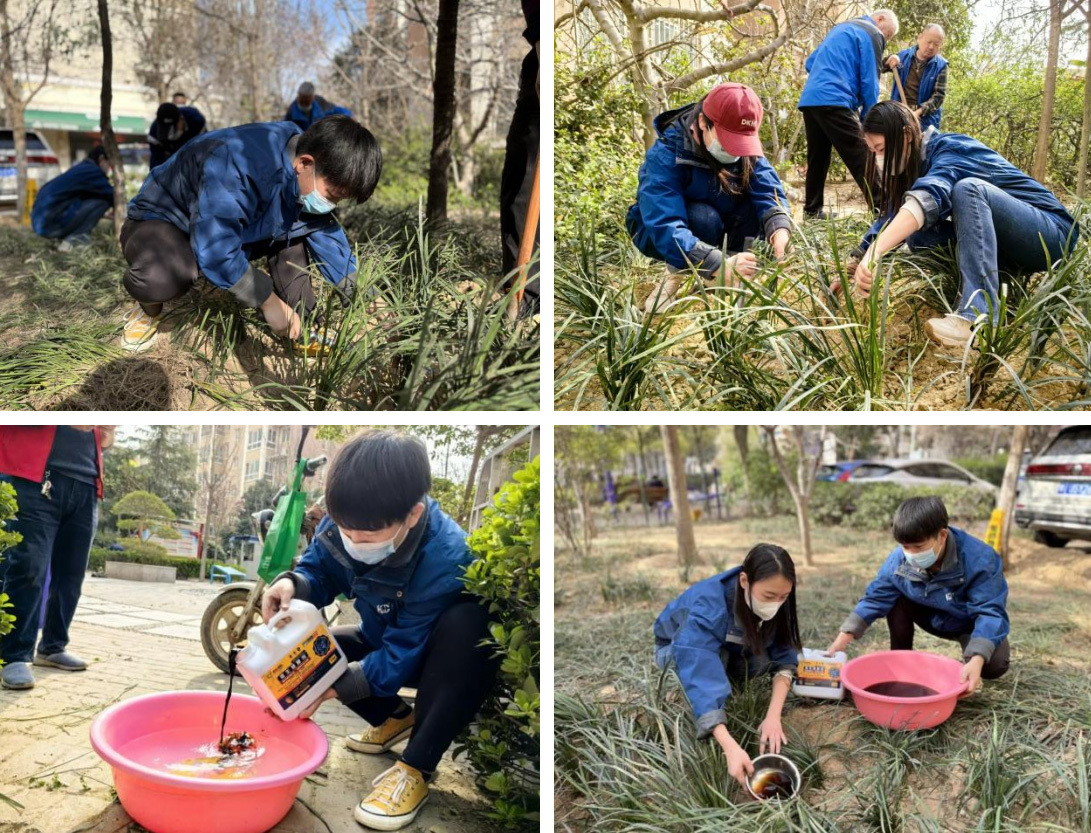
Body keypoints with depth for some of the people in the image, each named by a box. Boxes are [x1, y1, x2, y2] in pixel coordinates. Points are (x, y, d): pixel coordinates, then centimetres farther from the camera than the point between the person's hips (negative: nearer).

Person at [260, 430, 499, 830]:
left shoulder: (444, 563, -37)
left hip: (452, 655, -7)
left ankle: (416, 769, -27)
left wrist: (332, 688, -36)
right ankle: (395, 718, 13)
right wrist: (293, 585, -30)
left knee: (465, 622, -40)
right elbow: (320, 573, -6)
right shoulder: (348, 523, -20)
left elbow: (402, 658, -32)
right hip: (389, 641, 7)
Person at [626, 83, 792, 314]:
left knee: (758, 209, -24)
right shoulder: (665, 156, -32)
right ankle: (677, 273, -9)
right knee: (703, 218, -37)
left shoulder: (745, 146, -15)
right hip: (658, 232, -5)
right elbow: (665, 227, -44)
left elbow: (769, 191, -24)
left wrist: (779, 230, -46)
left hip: (719, 225, 5)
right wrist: (720, 264, -56)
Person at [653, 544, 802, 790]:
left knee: (765, 658, -25)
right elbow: (700, 677, -50)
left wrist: (773, 716, -39)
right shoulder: (708, 607, -42)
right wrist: (730, 746, -60)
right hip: (678, 649, -5)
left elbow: (784, 659, -24)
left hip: (732, 651, 5)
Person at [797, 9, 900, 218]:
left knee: (817, 158, 14)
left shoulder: (841, 28, 28)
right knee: (862, 160, -12)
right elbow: (869, 81, -2)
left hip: (809, 100, 9)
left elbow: (810, 63, 31)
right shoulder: (873, 34, 2)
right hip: (833, 102, -8)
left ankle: (812, 210, 17)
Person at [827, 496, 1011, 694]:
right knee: (896, 598, -20)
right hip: (935, 617, 4)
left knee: (994, 665, -30)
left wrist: (977, 660, -53)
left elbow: (990, 612, -38)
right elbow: (876, 597, -15)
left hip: (972, 622, -4)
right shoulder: (898, 560, -24)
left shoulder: (980, 560, -36)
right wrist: (845, 635, -24)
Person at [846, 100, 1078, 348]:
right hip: (1006, 247, 8)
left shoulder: (948, 150, -20)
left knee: (968, 189, -33)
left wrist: (873, 253, -54)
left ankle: (979, 315, -44)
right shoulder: (914, 165, 5)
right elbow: (890, 223, 6)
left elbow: (928, 197, -41)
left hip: (1051, 231, -8)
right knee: (916, 231, -9)